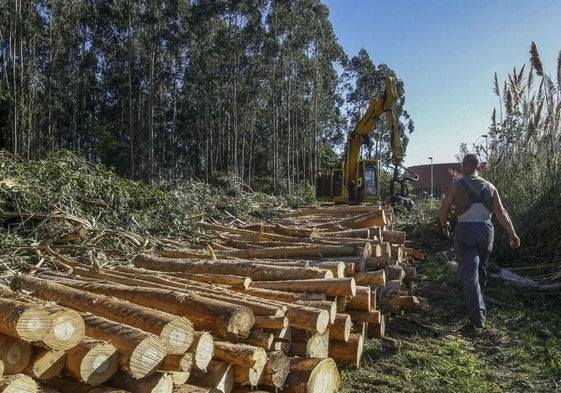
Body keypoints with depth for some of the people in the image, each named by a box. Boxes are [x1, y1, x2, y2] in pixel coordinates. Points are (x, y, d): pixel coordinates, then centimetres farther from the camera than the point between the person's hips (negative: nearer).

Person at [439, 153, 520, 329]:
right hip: (486, 230, 4)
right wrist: (513, 234, -2)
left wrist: (444, 225, 12)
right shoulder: (490, 187, 7)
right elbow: (501, 212, -1)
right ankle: (477, 305, 41)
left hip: (464, 231, -4)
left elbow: (444, 210, -6)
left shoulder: (456, 185, -2)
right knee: (481, 268, 23)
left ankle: (478, 316, -8)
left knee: (469, 274, -2)